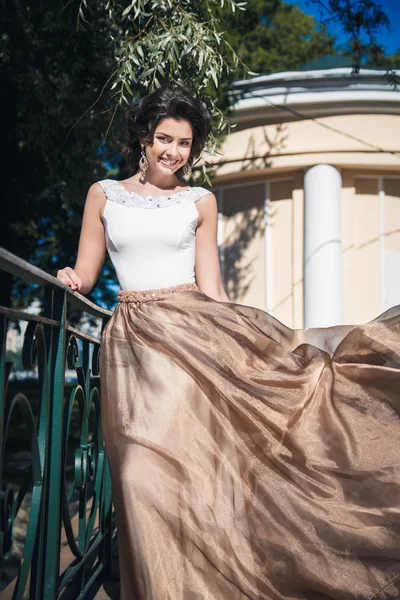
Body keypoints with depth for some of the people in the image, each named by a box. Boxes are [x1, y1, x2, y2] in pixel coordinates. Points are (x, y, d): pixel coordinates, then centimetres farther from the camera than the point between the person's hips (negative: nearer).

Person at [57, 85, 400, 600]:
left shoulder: (200, 201, 10)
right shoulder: (104, 195, 10)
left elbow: (210, 285, 7)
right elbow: (84, 273, 9)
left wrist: (230, 341, 1)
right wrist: (71, 281, -13)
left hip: (196, 326, 1)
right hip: (134, 338, -1)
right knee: (152, 463, -4)